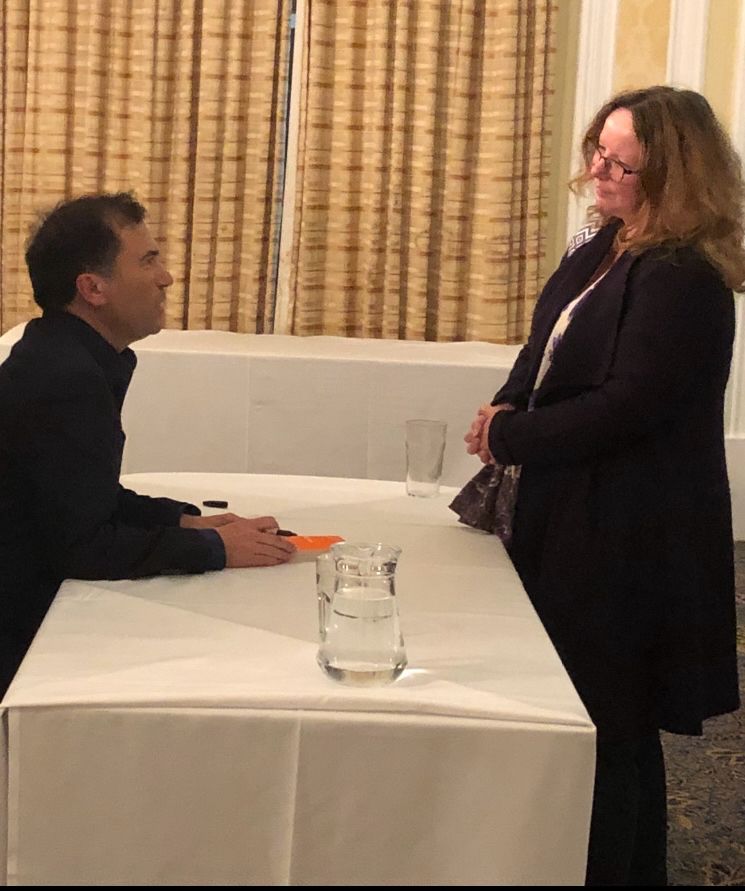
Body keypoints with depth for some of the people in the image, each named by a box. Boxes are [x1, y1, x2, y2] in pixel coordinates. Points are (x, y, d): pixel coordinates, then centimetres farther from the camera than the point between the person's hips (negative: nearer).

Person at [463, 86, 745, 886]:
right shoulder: (605, 250, 10)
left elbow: (629, 405, -25)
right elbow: (549, 351, 15)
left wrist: (510, 439, -17)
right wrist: (508, 406, -5)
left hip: (632, 537, -10)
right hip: (583, 517, 10)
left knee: (602, 727, 1)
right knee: (614, 726, 19)